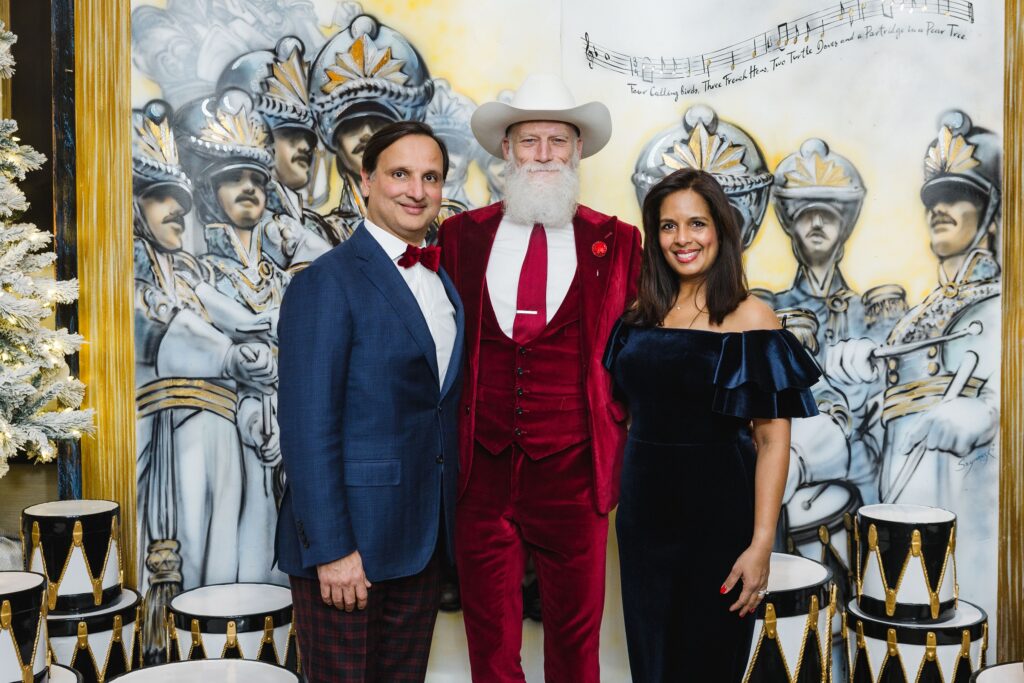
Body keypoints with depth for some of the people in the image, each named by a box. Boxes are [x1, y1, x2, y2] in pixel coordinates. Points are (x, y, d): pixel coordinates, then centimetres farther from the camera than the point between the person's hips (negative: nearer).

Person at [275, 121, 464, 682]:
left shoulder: (445, 282, 10)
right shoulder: (327, 282, -13)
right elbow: (308, 427, -17)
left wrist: (449, 523, 8)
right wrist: (330, 548, -18)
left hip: (425, 539, 7)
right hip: (351, 537, -7)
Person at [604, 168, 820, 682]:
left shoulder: (748, 318, -9)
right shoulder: (641, 315, 4)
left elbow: (773, 441, -12)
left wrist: (761, 545, -17)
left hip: (717, 510, -4)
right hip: (643, 508, 4)